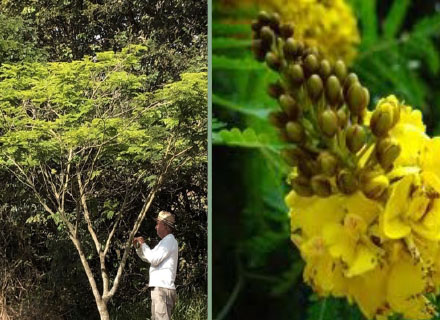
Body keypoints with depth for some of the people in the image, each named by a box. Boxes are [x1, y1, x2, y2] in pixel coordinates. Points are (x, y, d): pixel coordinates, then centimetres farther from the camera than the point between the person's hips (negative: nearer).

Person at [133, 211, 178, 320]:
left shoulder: (169, 240, -8)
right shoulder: (165, 241, 25)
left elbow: (154, 259, -17)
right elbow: (146, 258, 32)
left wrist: (143, 244, -5)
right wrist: (138, 247, 15)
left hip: (163, 288, -10)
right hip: (157, 287, 10)